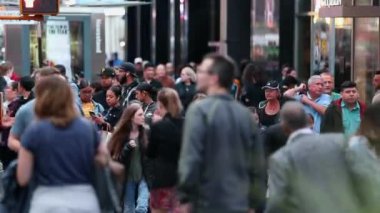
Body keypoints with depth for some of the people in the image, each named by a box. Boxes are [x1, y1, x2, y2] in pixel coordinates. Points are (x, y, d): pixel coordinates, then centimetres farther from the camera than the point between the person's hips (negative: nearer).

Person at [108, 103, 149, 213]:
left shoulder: (146, 133, -5)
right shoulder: (122, 134, -3)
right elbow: (116, 158, -4)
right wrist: (128, 147, -18)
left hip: (143, 176, -2)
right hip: (128, 178, 2)